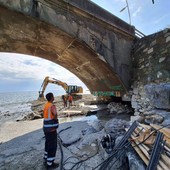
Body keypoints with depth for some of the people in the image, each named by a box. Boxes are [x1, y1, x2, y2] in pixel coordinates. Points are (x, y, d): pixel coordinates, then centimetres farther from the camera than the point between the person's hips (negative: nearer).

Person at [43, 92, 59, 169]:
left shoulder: (45, 105, 8)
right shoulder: (52, 106, -21)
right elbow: (55, 114, -41)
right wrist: (55, 119, -20)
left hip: (46, 127, 9)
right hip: (51, 128, -9)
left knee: (48, 144, 23)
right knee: (53, 146, 6)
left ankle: (46, 159, 38)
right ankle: (50, 163, 19)